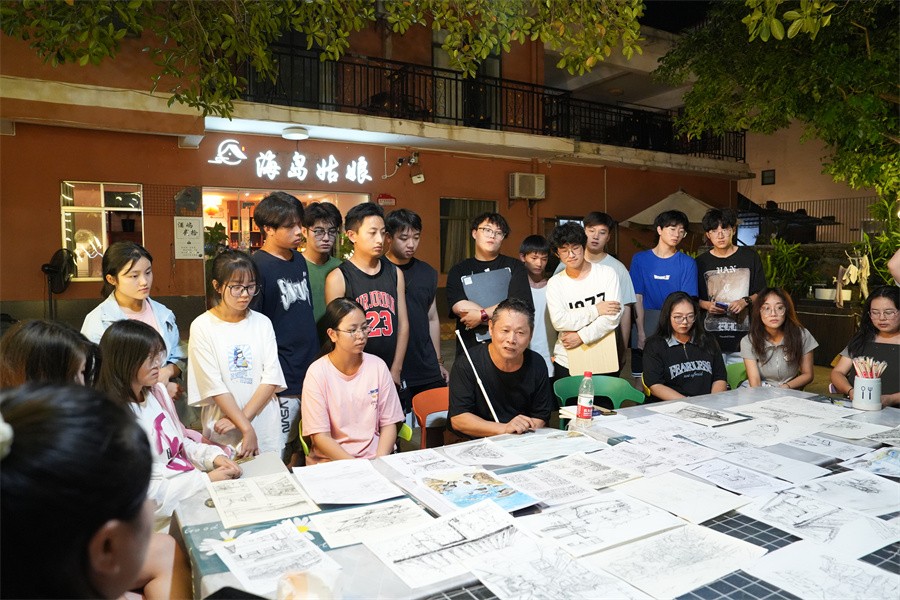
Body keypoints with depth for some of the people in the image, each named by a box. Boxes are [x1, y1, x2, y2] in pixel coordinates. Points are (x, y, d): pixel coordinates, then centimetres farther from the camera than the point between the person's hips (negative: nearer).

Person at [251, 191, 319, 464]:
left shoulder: (299, 260, 9)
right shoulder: (257, 267, -13)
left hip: (311, 372, 7)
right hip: (283, 381, -7)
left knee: (303, 451, 18)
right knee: (281, 456, 4)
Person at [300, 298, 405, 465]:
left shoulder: (377, 366, 1)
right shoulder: (317, 373, -7)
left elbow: (388, 424, 4)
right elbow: (320, 436, -8)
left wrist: (379, 462, -11)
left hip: (375, 458, 3)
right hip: (331, 461, -3)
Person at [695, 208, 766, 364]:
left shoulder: (749, 257, 7)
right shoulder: (701, 262, 8)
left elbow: (762, 293, 10)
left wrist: (745, 301, -9)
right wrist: (706, 305, -10)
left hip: (743, 336, 0)